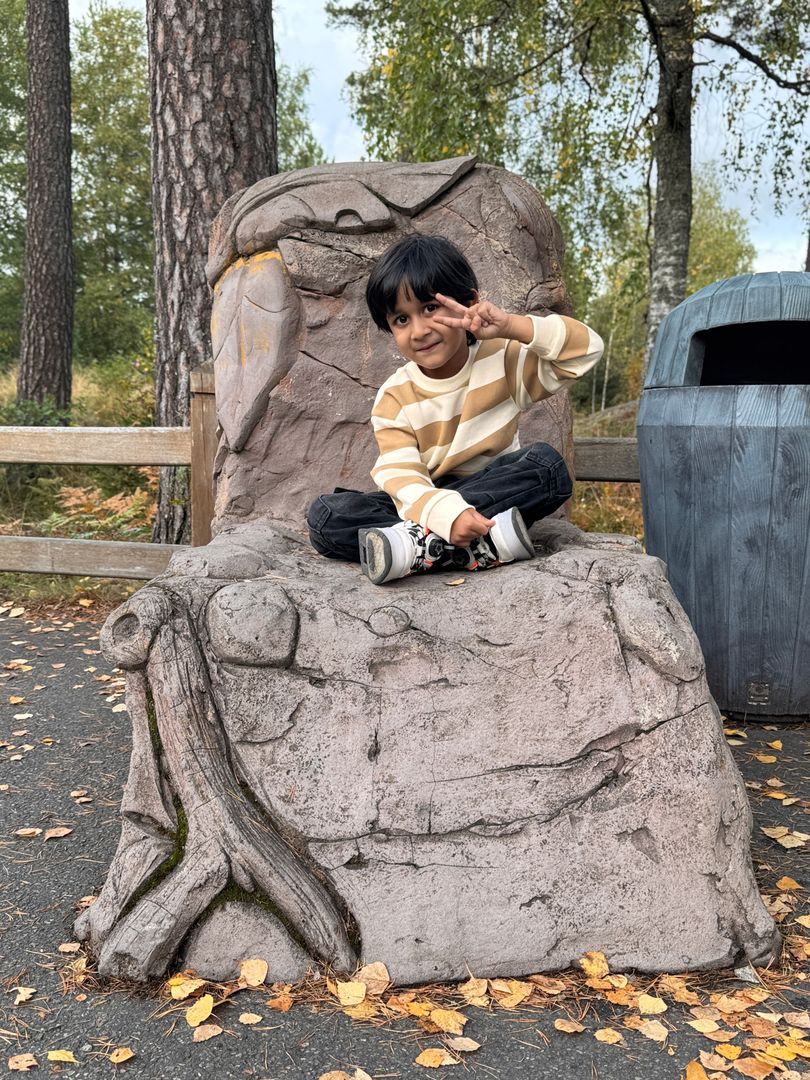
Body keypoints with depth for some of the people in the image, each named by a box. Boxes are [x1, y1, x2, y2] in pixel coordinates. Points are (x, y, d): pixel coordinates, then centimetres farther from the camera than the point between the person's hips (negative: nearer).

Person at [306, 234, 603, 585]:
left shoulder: (503, 361, -2)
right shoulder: (394, 398, -5)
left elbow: (587, 348, -11)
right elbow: (401, 476, -18)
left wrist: (510, 326, -25)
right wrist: (446, 514, -39)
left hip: (499, 498, 0)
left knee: (547, 464, -29)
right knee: (325, 515, -24)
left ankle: (419, 544, -31)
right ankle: (481, 551, -36)